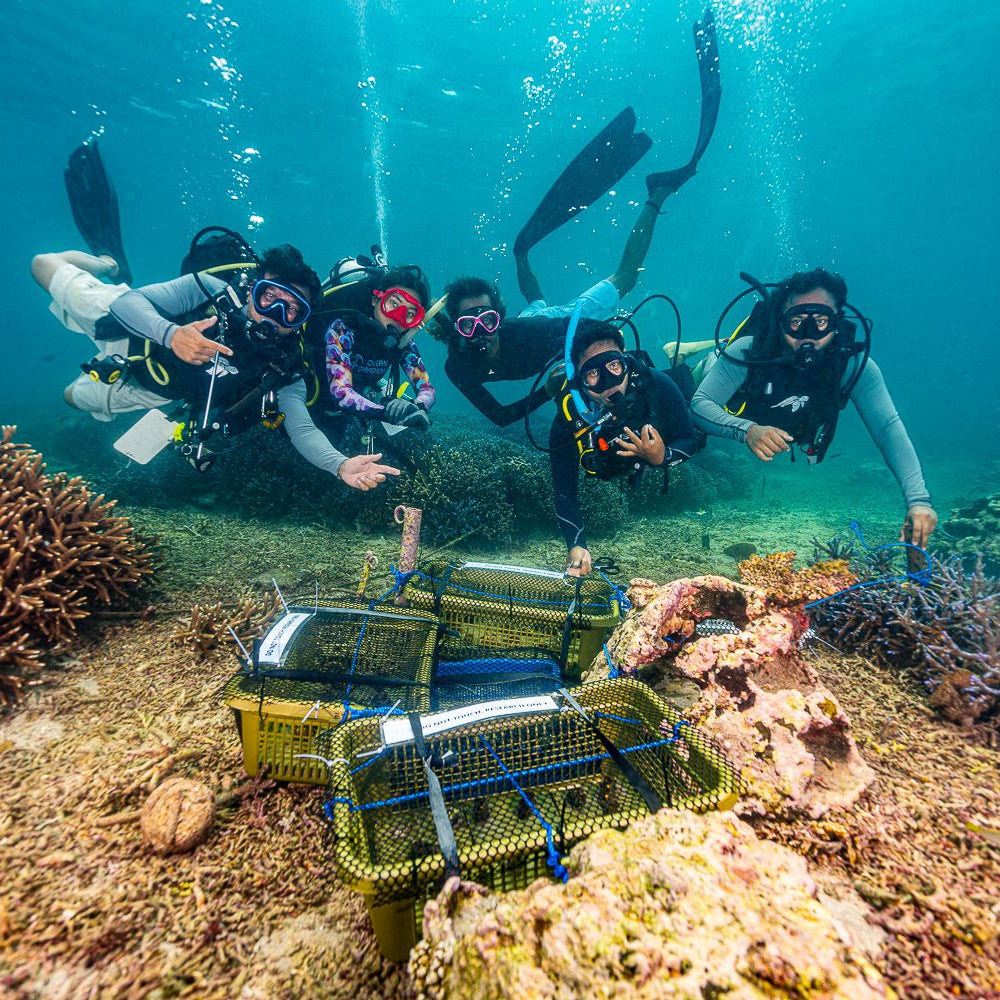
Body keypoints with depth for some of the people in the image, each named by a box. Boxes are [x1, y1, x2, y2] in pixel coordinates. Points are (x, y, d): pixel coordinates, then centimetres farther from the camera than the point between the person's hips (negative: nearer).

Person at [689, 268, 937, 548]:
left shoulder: (855, 365, -34)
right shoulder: (747, 352, -40)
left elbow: (888, 428, -40)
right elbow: (698, 404, -42)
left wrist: (918, 499, -53)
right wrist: (747, 430, -61)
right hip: (738, 424, -2)